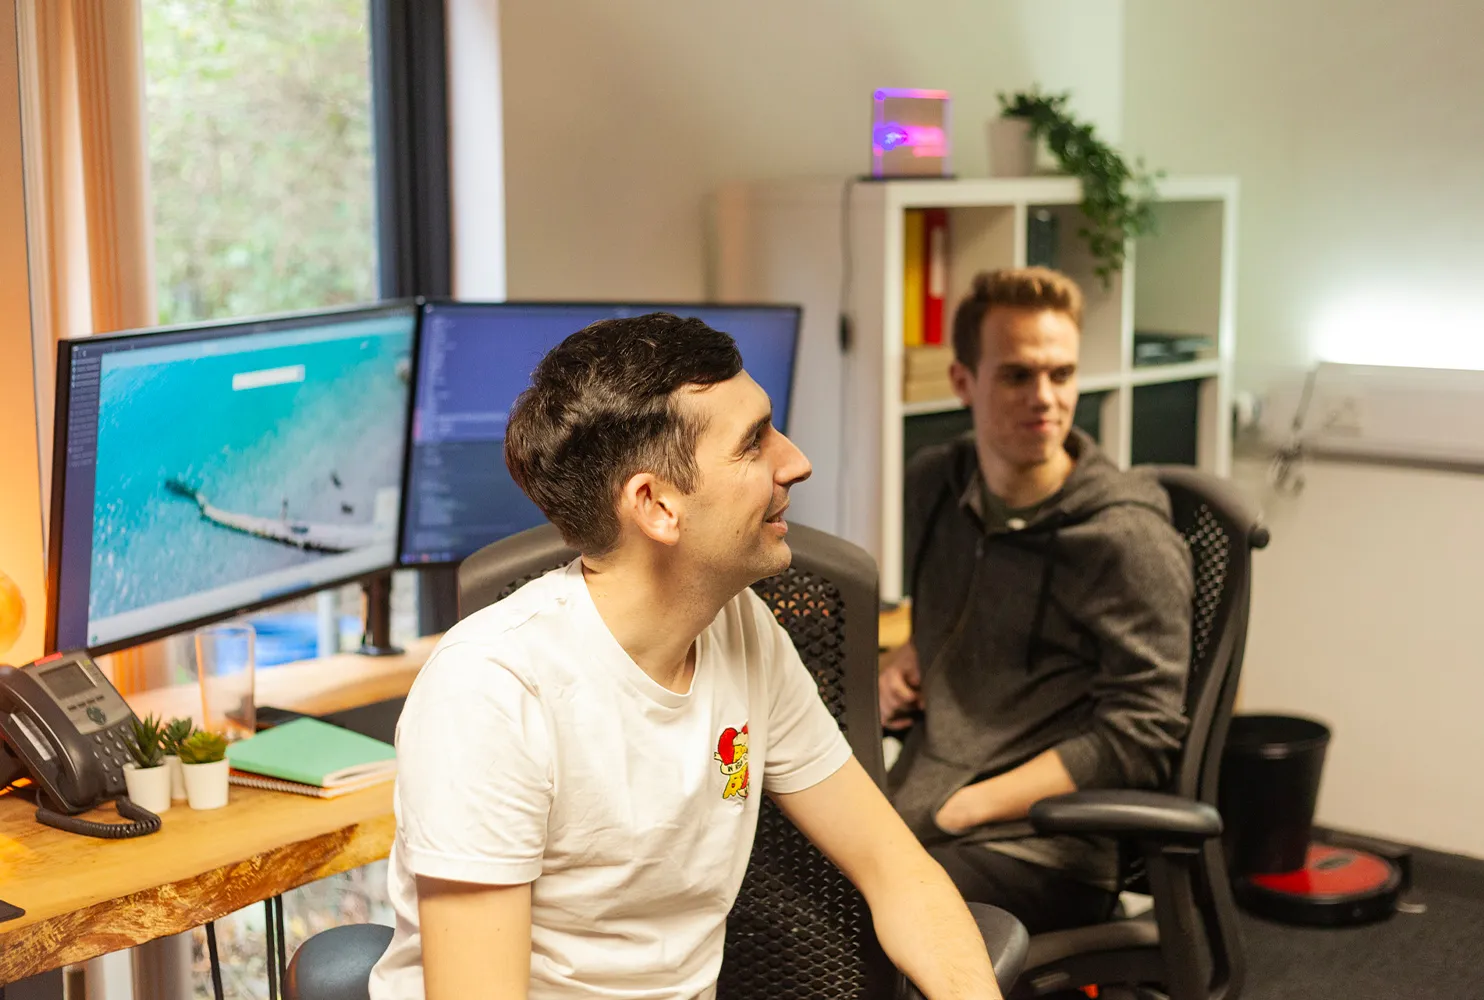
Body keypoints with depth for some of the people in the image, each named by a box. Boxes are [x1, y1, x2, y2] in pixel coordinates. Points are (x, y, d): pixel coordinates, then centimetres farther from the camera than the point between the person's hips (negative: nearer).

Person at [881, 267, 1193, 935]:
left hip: (1038, 846, -6)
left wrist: (963, 807, -15)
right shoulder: (933, 485, 12)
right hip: (909, 805, 6)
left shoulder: (1127, 536, -8)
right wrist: (902, 662, 9)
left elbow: (1139, 739, -12)